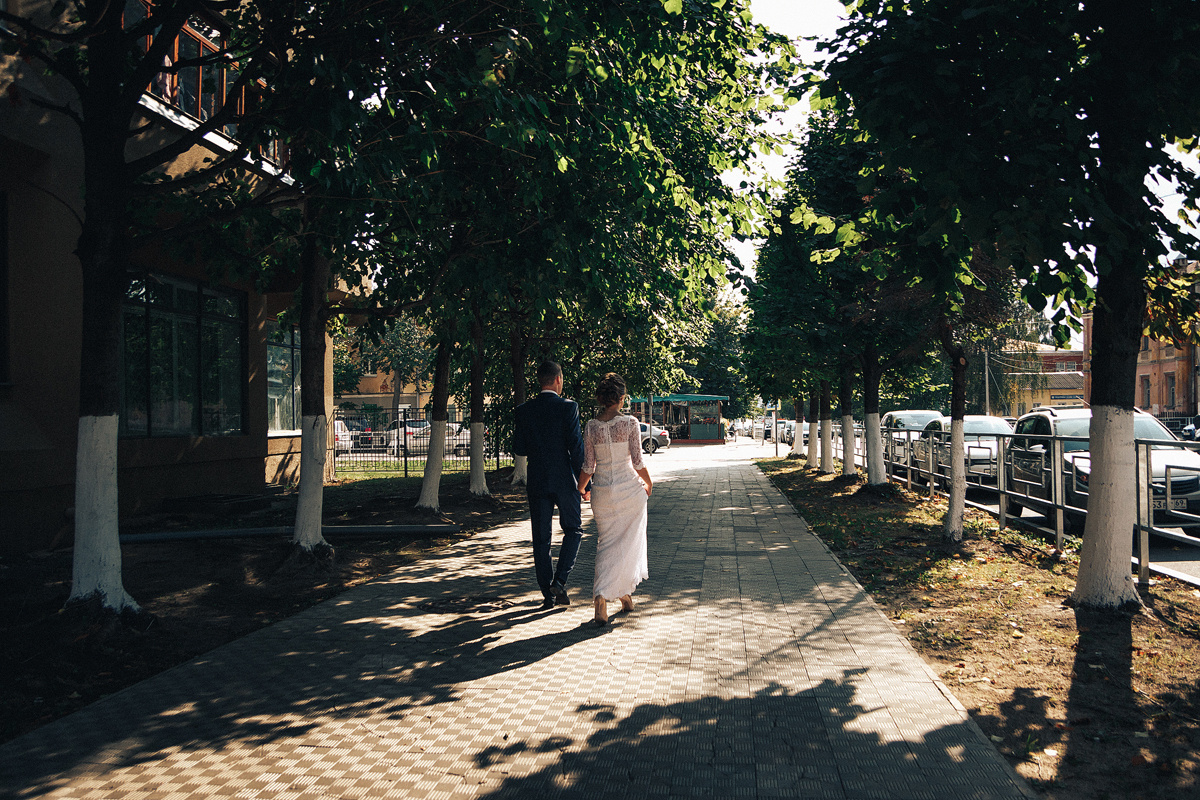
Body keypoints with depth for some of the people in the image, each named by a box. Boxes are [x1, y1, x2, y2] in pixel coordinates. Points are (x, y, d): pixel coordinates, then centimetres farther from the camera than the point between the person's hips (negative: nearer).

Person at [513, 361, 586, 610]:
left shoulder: (524, 410, 0)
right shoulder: (568, 407, -9)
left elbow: (518, 448, 0)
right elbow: (576, 445, -11)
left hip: (536, 481, 3)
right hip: (564, 480, -2)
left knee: (541, 539, 9)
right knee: (573, 529, 16)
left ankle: (548, 595, 12)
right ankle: (559, 581, 0)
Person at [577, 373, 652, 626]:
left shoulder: (591, 426, -2)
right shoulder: (630, 423, -10)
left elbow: (588, 466, 0)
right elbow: (637, 461, -8)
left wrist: (581, 489, 17)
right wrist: (648, 483, 10)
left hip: (602, 492, 3)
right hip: (630, 489, -2)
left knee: (606, 544, 11)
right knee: (628, 542, 13)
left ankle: (601, 597, -1)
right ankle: (625, 591, 15)